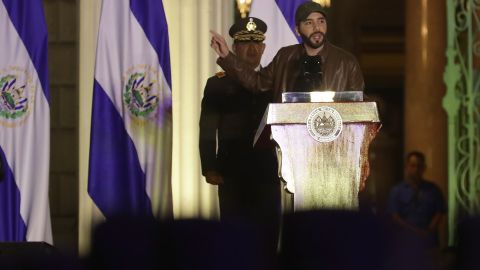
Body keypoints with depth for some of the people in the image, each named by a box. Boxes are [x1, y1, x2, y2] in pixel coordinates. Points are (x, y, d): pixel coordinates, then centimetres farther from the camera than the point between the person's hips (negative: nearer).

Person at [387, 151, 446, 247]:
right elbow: (395, 216, -1)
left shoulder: (433, 189, 9)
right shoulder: (396, 191, 4)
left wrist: (428, 231, -9)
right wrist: (414, 231, -10)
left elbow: (439, 212, 7)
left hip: (429, 239, 1)